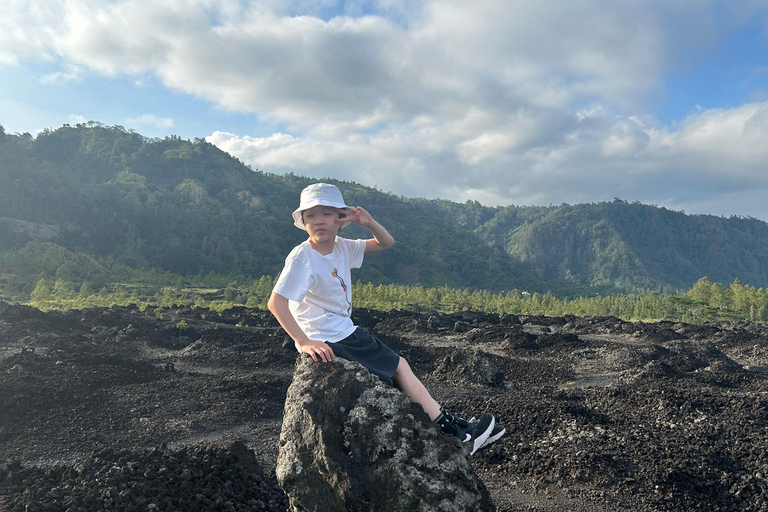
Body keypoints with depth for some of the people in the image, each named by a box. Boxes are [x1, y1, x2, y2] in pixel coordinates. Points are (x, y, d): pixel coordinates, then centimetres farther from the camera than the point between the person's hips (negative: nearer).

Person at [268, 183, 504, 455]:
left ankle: (451, 423, 19)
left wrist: (369, 223, -11)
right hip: (328, 341, -8)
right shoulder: (302, 258, -19)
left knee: (398, 365, 10)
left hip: (345, 333, 8)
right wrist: (304, 342, -29)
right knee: (399, 366, -2)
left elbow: (386, 243, 9)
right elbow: (276, 302, -26)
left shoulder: (340, 247, 4)